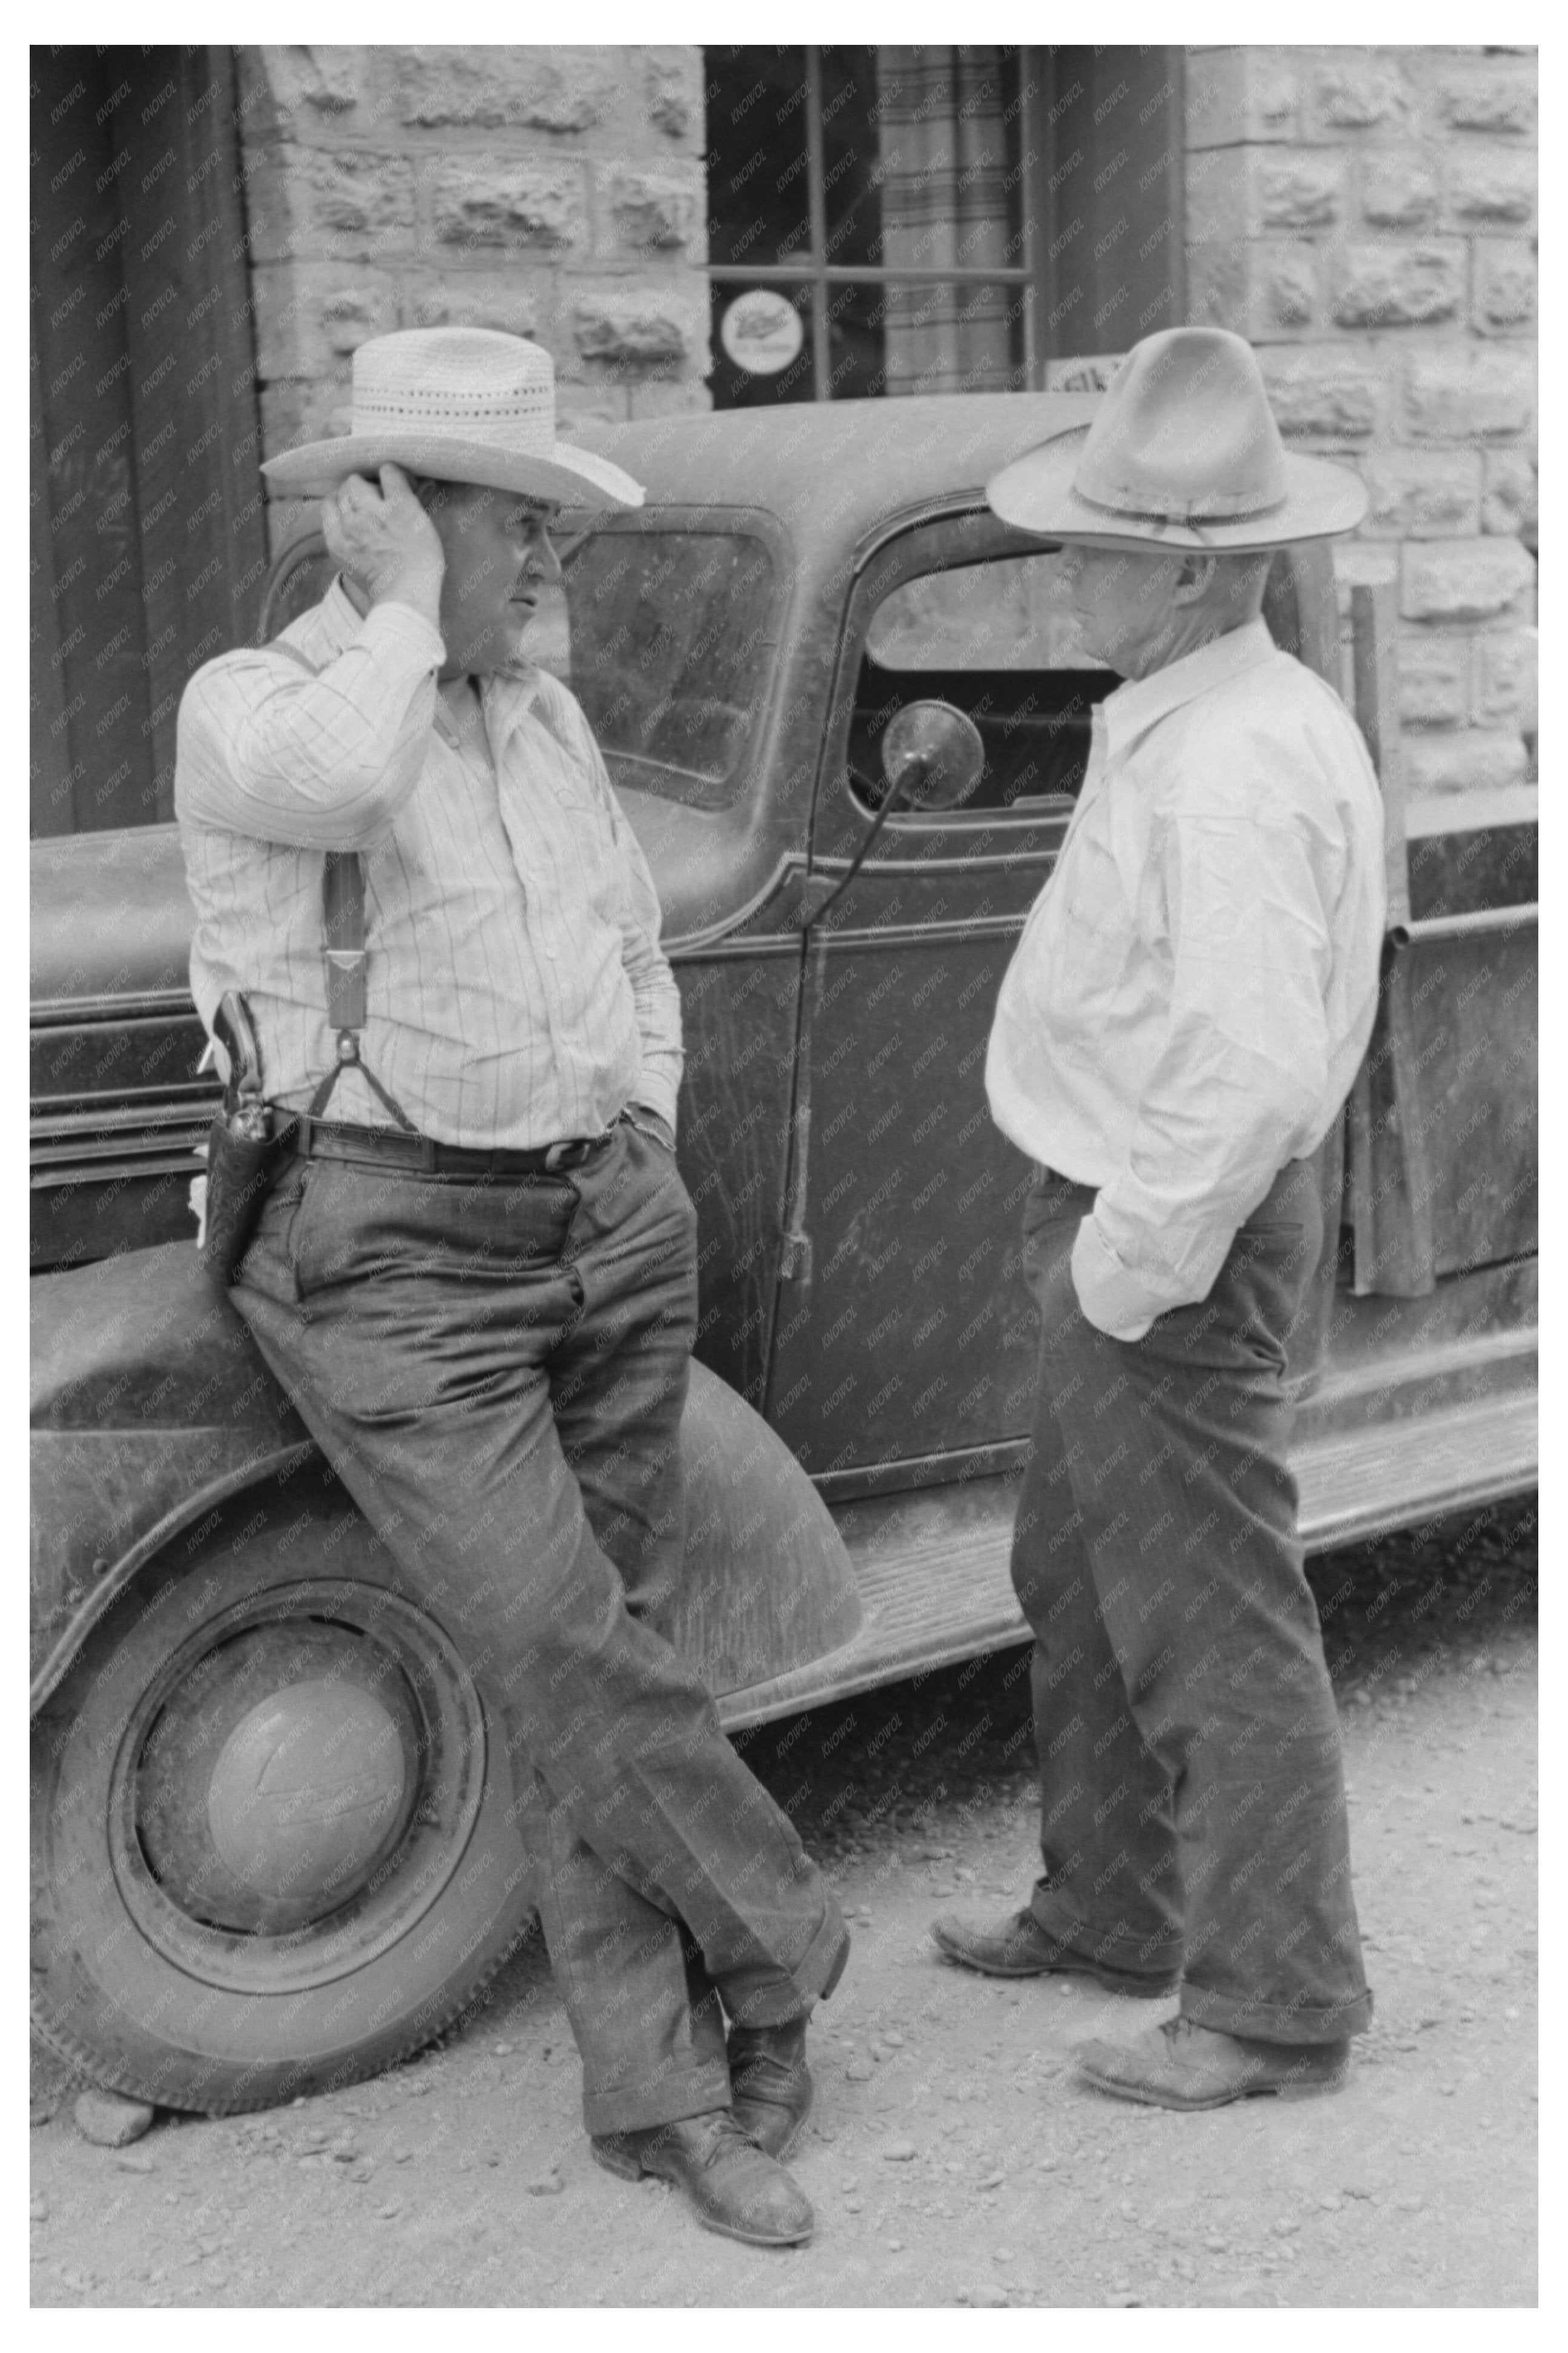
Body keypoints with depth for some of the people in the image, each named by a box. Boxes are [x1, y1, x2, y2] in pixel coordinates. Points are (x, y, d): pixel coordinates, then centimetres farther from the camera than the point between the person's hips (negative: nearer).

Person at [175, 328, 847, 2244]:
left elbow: (637, 959, 26)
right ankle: (777, 1945, 12)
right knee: (570, 1656, -12)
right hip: (394, 1260, -5)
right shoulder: (249, 700, -4)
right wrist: (402, 607, -13)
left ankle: (662, 2089, 13)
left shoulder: (543, 714, 15)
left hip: (610, 1238, 6)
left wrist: (646, 1146, 13)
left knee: (599, 1661, 5)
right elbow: (334, 781, -30)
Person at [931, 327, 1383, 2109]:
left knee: (1213, 1625, 1)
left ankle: (1276, 2008, 15)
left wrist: (1130, 1261, -23)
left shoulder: (1229, 767, -25)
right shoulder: (1189, 720, 9)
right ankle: (1110, 1909, 39)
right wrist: (1102, 1237, 16)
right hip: (1124, 1210, 11)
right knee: (1075, 1574, 22)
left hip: (1169, 1239, -11)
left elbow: (1252, 1063, -33)